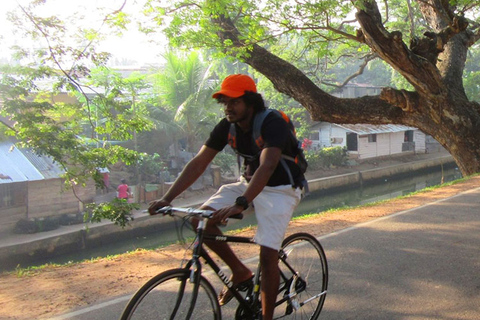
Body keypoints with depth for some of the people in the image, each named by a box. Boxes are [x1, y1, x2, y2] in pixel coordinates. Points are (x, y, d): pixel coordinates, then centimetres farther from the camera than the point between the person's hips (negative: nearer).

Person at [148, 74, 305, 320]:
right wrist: (167, 198, -18)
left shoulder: (273, 124, -26)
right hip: (248, 183, 6)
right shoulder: (227, 126, -7)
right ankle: (240, 272, 4)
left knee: (267, 254, -16)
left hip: (279, 189, -6)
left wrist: (241, 204, -55)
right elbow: (199, 162, -9)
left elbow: (267, 166, -40)